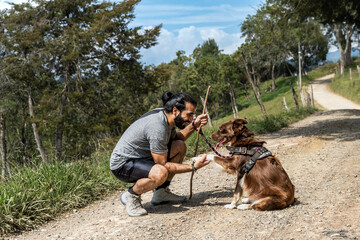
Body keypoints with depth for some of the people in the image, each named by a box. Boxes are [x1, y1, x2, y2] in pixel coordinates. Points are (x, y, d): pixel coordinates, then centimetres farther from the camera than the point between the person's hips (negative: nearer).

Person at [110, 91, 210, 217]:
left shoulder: (165, 115, -3)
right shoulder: (157, 127, -30)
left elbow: (175, 138, 16)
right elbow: (162, 164, -23)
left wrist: (194, 125, 0)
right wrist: (193, 167, -23)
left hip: (142, 157, 10)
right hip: (122, 164, -10)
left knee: (180, 147, 2)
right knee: (160, 173, -37)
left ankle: (161, 192, 10)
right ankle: (130, 196, -7)